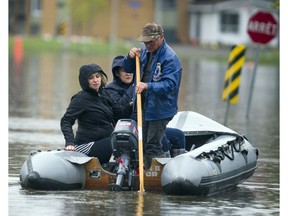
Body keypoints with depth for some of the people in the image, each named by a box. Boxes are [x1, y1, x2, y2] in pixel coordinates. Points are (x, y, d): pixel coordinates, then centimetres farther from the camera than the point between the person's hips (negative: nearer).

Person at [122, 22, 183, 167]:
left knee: (153, 147, -10)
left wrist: (148, 86, -40)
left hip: (160, 110, -8)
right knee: (142, 145, 15)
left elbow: (169, 85, -27)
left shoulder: (170, 57, -18)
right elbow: (128, 69, 16)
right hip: (144, 106, 8)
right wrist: (130, 57, -6)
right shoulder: (145, 50, 6)